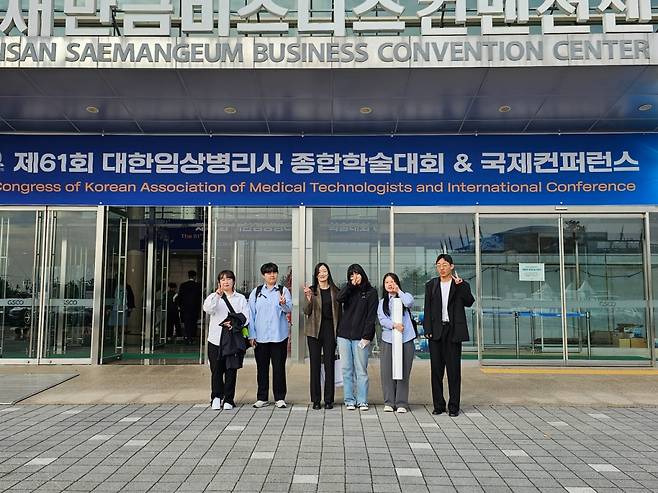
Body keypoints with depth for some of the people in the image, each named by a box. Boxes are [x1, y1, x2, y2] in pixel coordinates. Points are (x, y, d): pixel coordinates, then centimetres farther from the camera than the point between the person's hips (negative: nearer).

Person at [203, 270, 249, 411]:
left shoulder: (241, 298, 14)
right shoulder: (214, 296, 9)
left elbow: (245, 317, 5)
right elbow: (207, 309, -13)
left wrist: (235, 323, -12)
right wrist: (217, 294, -26)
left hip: (234, 337, 1)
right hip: (216, 338, -1)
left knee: (231, 369, 1)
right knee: (216, 369, 0)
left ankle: (228, 399, 10)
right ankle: (216, 397, 15)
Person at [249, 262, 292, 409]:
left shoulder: (283, 290, 4)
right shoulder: (256, 292, 8)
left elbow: (289, 309, -10)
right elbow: (251, 314, 7)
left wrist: (283, 303, -33)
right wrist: (251, 335, 2)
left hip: (279, 336, -1)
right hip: (260, 336, 2)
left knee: (279, 367, 2)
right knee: (262, 367, 8)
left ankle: (280, 398, 12)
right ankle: (262, 398, 19)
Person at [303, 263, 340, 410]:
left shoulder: (335, 291, 8)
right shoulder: (311, 290, 4)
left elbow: (339, 312, 10)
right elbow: (307, 311, -3)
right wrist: (308, 297, -19)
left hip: (330, 329, 1)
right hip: (314, 330, 0)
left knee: (329, 364, 2)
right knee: (315, 364, 2)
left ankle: (329, 399, 9)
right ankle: (315, 400, 9)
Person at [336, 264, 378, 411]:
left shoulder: (371, 292, 3)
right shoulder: (349, 290, 15)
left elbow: (371, 316, -3)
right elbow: (339, 298, -8)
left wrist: (366, 336, -11)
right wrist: (351, 284, -10)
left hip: (360, 337, -3)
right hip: (344, 335, 4)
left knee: (361, 370, -1)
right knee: (347, 370, 5)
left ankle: (362, 401, 7)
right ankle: (349, 400, 12)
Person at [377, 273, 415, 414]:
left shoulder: (405, 296, 10)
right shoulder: (382, 302, 15)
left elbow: (409, 303, -15)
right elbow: (382, 320, 1)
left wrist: (399, 291, -1)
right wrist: (394, 325, -17)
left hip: (406, 340, -2)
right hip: (388, 340, 2)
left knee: (403, 372, -1)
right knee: (387, 372, 0)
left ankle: (401, 403, 5)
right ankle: (389, 402, 9)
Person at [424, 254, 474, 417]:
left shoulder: (462, 285, 5)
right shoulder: (431, 285, 11)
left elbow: (469, 302, -11)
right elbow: (427, 309, 7)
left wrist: (460, 286, -20)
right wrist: (427, 330, -1)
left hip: (453, 331, -2)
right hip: (436, 331, 2)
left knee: (454, 370, 0)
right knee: (436, 370, 5)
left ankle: (454, 406, 8)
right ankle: (438, 405, 13)